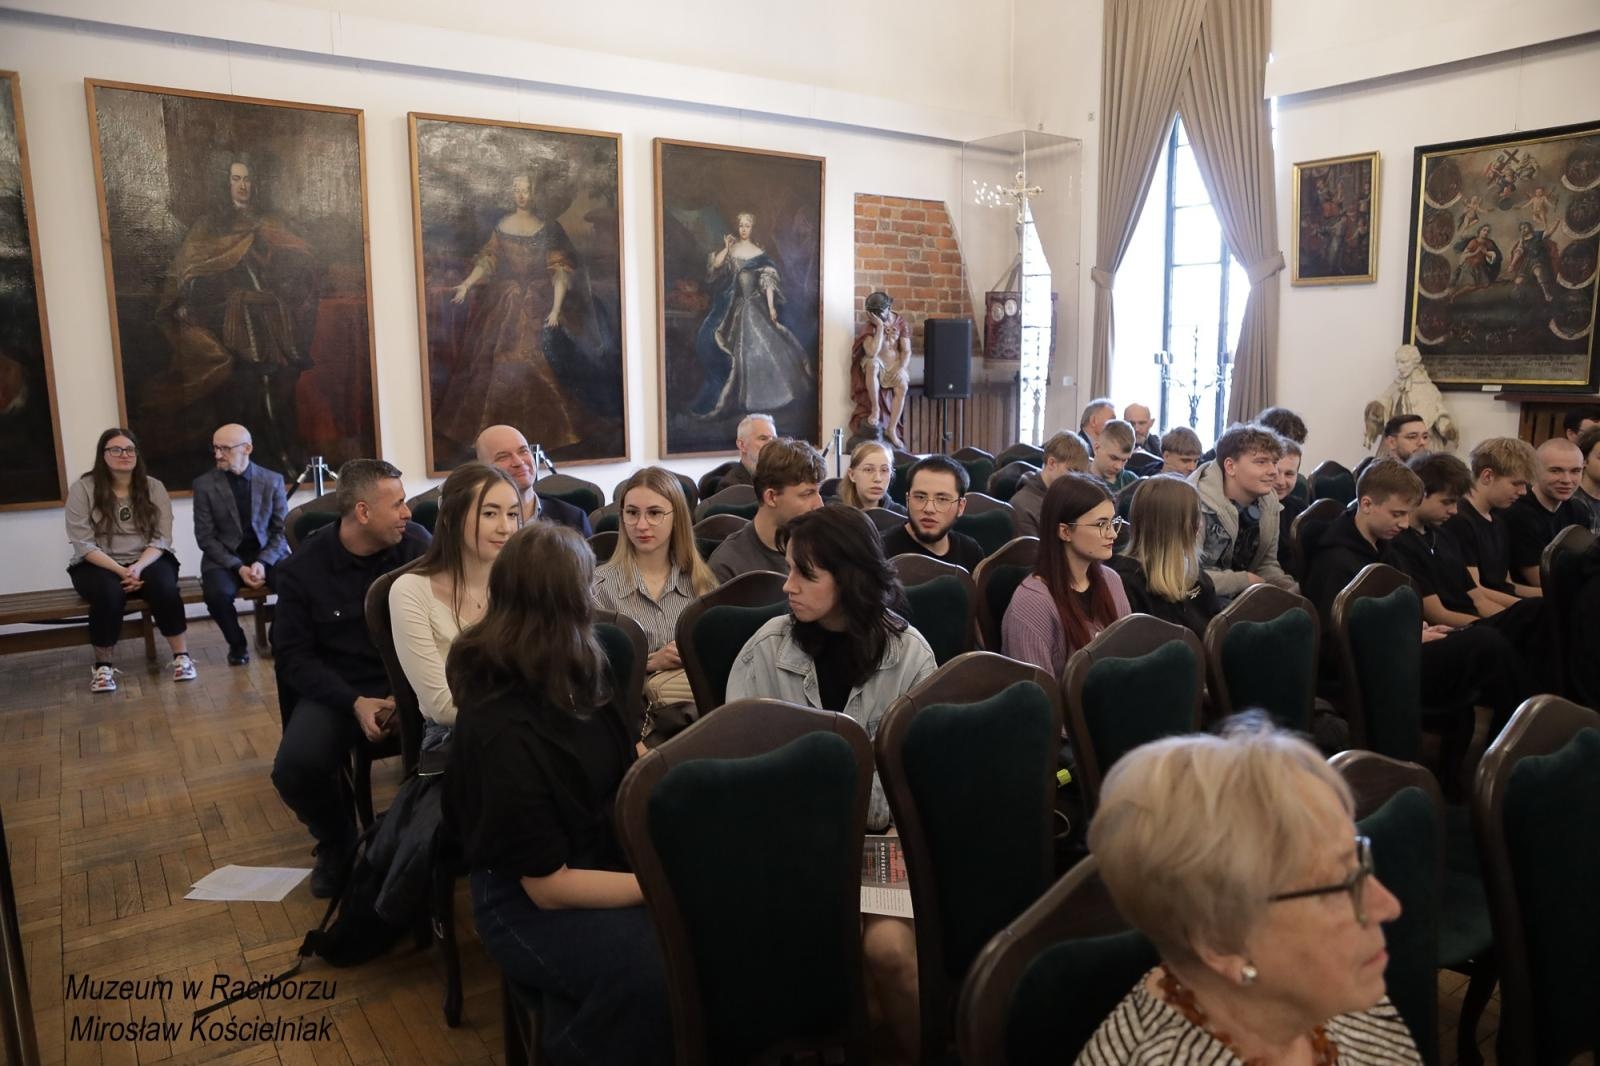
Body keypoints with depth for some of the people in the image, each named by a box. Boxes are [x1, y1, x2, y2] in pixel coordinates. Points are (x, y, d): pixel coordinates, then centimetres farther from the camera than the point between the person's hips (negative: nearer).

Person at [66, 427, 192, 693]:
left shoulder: (154, 487, 4)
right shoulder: (82, 488, -2)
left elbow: (161, 539, -3)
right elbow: (83, 544, -9)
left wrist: (138, 567, -21)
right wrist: (120, 571, -22)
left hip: (148, 561, 1)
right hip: (98, 565, -1)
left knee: (163, 586, -31)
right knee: (109, 592, -34)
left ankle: (181, 656, -19)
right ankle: (103, 665, -14)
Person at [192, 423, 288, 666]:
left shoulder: (273, 480, 3)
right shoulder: (204, 484, 0)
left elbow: (283, 531, 2)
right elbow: (206, 537, -2)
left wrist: (263, 562, -15)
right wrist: (238, 568, -15)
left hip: (268, 554, 1)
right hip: (225, 558, 0)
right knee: (217, 594, -33)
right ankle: (237, 644, -3)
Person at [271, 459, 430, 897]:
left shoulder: (416, 544, -5)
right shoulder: (302, 567, -4)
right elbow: (295, 655, -3)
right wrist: (355, 703, -18)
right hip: (336, 689, 1)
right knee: (295, 768, -25)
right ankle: (337, 844, 10)